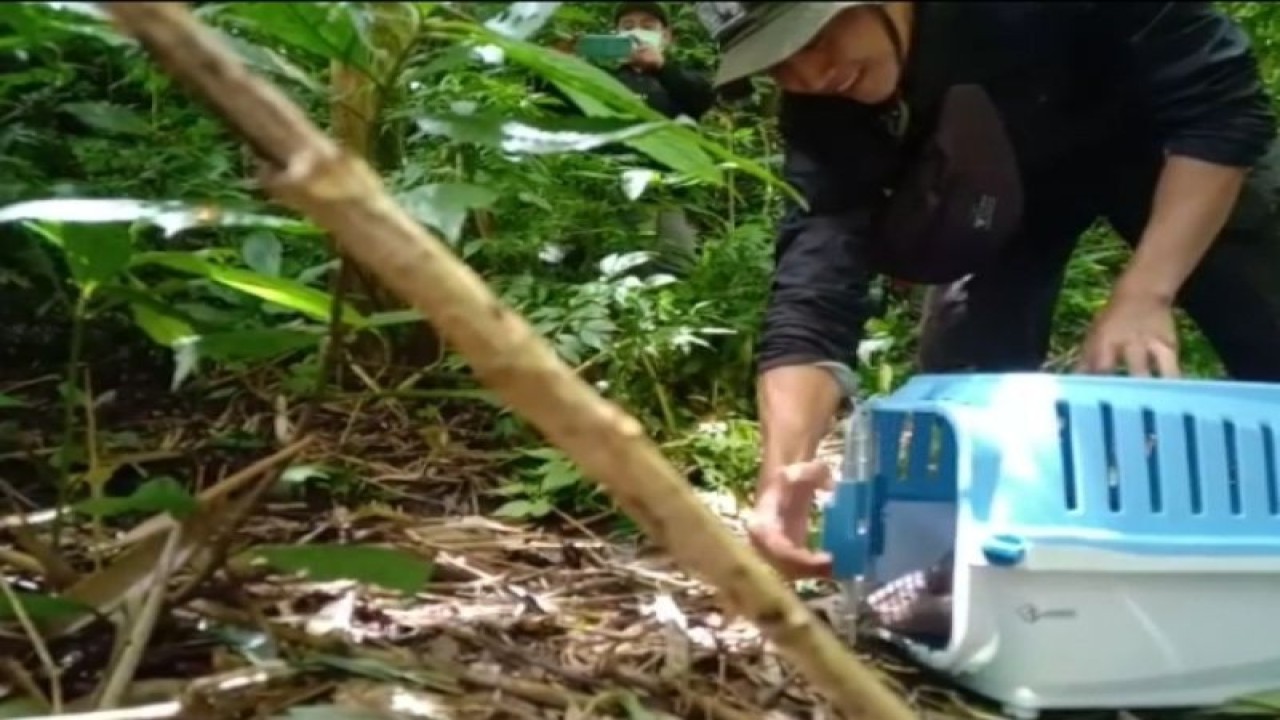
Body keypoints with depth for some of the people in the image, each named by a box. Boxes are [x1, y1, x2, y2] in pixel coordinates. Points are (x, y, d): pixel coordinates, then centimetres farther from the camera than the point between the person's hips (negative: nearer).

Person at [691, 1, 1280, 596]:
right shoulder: (824, 116, -30)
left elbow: (1224, 99, -32)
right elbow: (813, 292, -37)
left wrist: (1143, 293, -42)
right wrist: (782, 469, -53)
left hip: (1153, 138, -1)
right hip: (998, 181, 2)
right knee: (966, 368, -13)